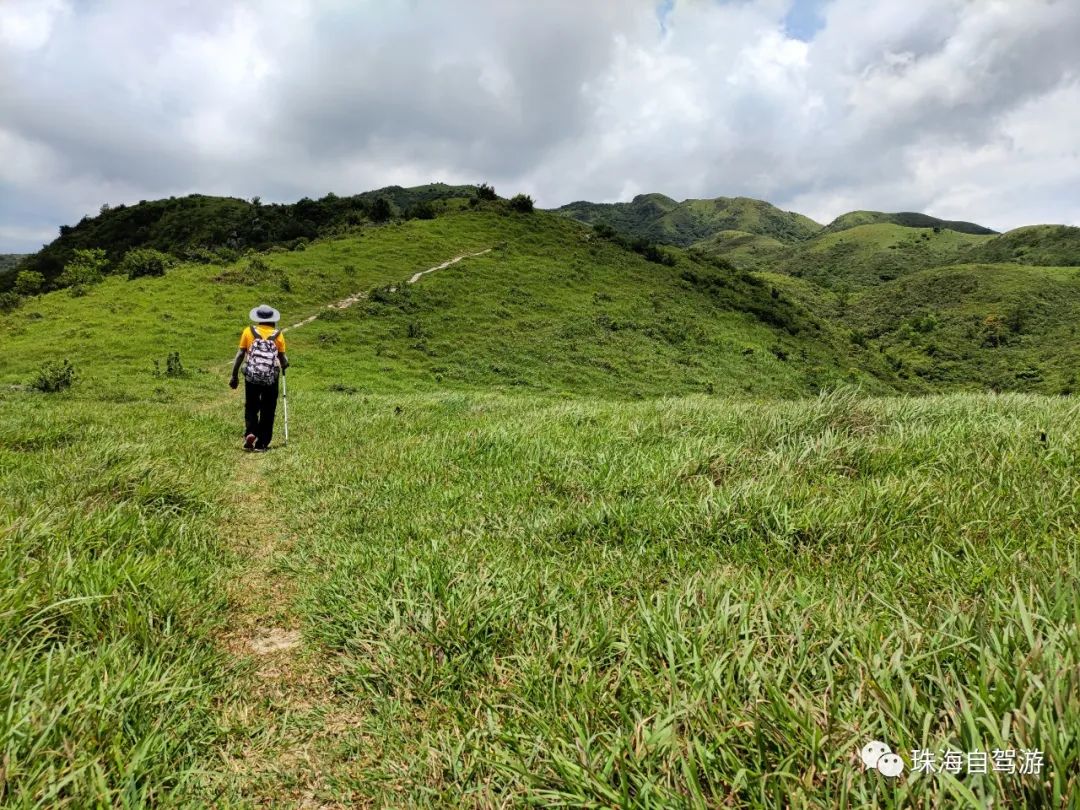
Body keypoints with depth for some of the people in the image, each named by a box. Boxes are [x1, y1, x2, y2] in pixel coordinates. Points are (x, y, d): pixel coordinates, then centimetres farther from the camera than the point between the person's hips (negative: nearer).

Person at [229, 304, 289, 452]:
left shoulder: (248, 331, 2)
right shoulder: (278, 334, 0)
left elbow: (240, 354, -1)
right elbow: (283, 359, -1)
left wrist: (234, 375, 5)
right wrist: (285, 364, 22)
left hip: (251, 376, 1)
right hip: (271, 378, 0)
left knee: (251, 407, 17)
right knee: (267, 411, 9)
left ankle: (250, 433, -6)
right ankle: (261, 444, 10)